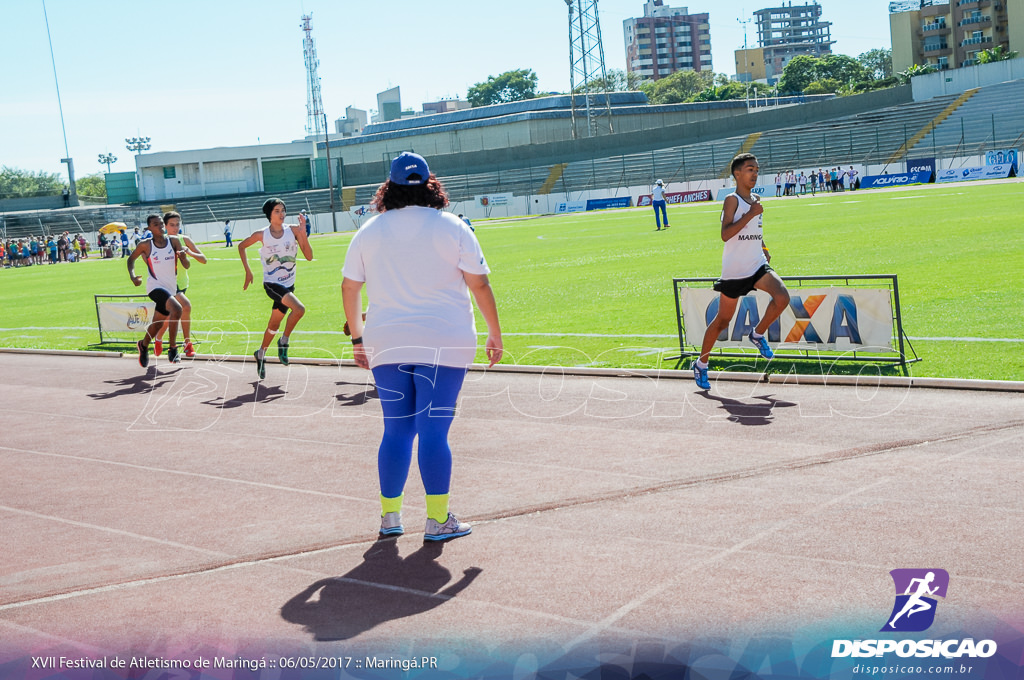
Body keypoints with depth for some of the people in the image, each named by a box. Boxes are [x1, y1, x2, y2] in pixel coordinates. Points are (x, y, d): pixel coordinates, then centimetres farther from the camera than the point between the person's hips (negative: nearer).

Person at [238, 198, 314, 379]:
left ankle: (261, 354, 39)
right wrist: (248, 271, 5)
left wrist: (303, 233, -22)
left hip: (288, 284, 4)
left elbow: (309, 256, -11)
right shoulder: (262, 235, -9)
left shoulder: (293, 230, -6)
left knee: (274, 325, 15)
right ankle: (284, 342, -5)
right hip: (271, 283, -3)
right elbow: (241, 246, 9)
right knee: (299, 309, -26)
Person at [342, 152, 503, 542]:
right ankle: (438, 520, 2)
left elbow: (349, 287, 12)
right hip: (444, 344, -3)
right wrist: (495, 335, 5)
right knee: (434, 431, -1)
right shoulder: (452, 227, -1)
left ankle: (389, 516, 17)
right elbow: (479, 284, -3)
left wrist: (358, 337, 22)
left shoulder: (369, 232, 8)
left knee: (396, 430, 11)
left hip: (386, 345, 3)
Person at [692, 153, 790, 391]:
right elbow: (725, 234, -22)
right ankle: (701, 363, 23)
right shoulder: (732, 199, -10)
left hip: (758, 266, 5)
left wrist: (764, 249, 15)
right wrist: (751, 214, -25)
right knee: (723, 320, 4)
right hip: (734, 271, -5)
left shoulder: (755, 200, 11)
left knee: (782, 297, -21)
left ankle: (758, 334, 5)